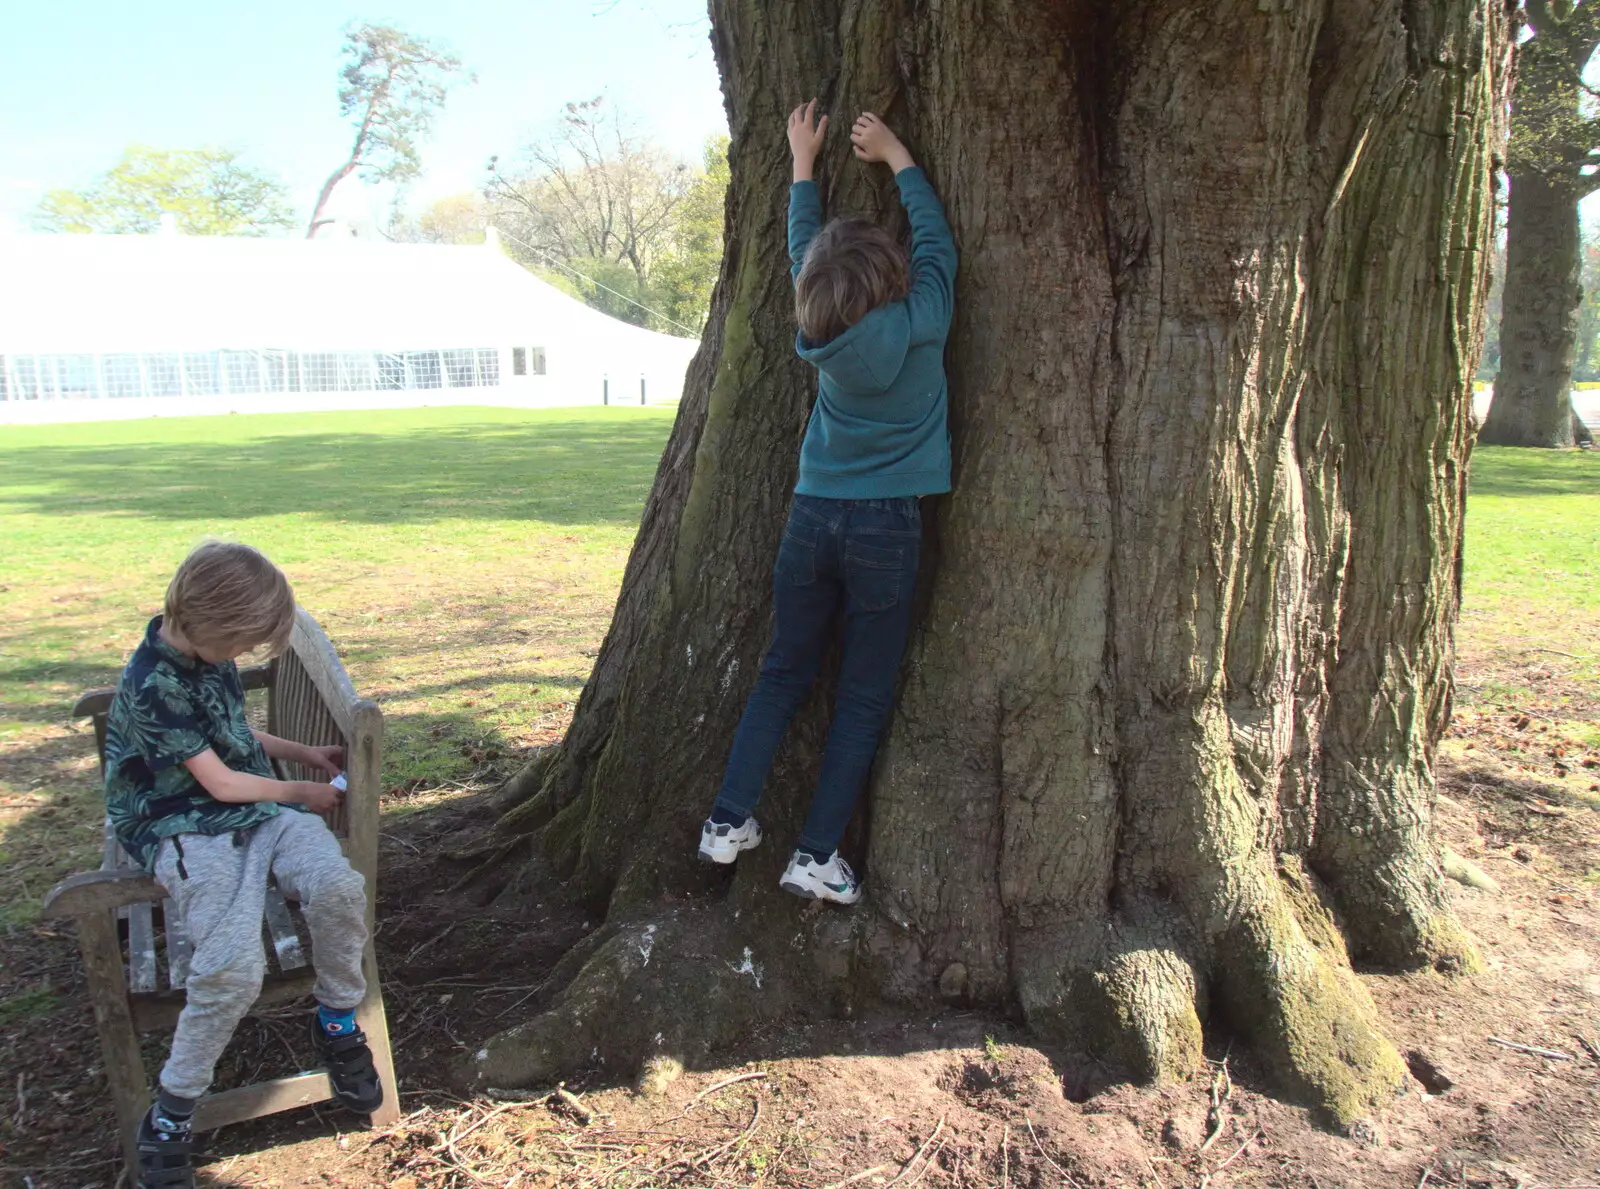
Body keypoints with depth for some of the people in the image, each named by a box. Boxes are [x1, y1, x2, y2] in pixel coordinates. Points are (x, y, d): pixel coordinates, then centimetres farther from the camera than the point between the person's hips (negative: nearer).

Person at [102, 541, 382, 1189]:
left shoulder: (206, 653, 9)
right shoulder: (154, 685, -18)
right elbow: (220, 782, -12)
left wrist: (302, 752, 18)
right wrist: (305, 792, 1)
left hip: (261, 808, 7)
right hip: (188, 831, -7)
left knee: (338, 887, -25)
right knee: (233, 966, -28)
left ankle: (337, 1022, 1)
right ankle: (171, 1112, -3)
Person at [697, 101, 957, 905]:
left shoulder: (821, 332, -2)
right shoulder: (919, 324, -12)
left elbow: (802, 246, 16)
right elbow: (935, 237, 6)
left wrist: (804, 160, 29)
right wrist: (896, 155, 17)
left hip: (812, 521, 4)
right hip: (886, 532, -3)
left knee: (783, 674, 17)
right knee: (864, 697, 7)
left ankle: (728, 821, 18)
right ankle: (816, 856, 10)